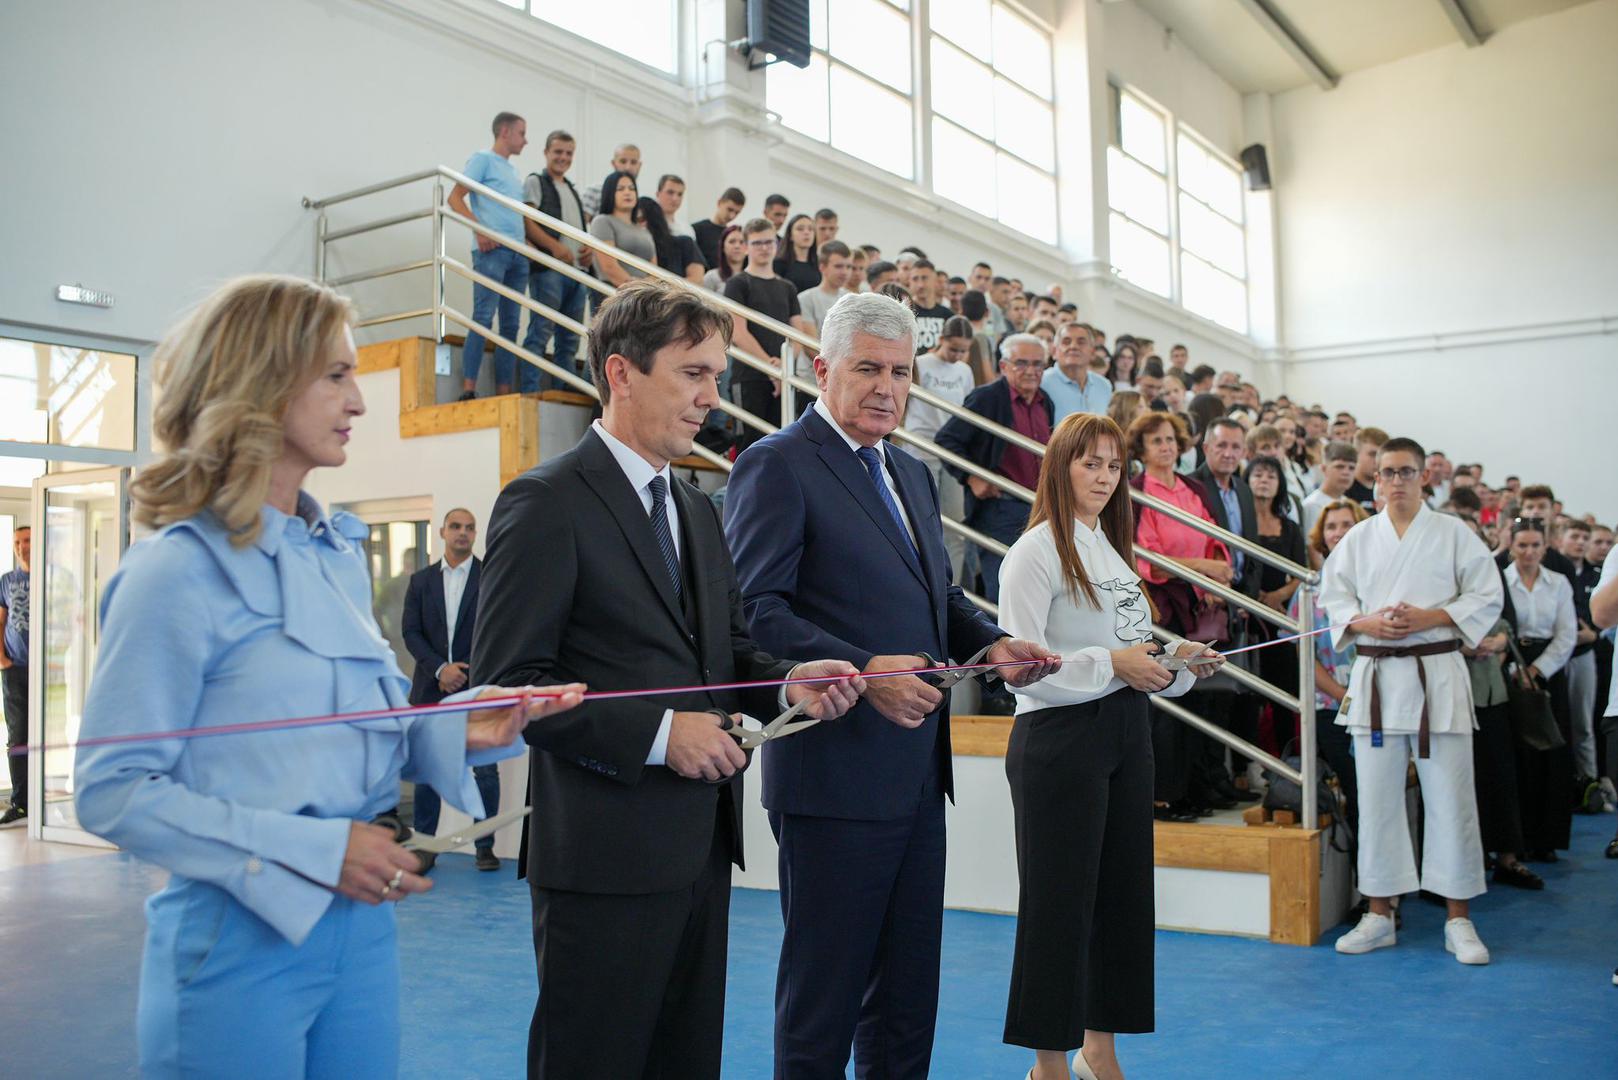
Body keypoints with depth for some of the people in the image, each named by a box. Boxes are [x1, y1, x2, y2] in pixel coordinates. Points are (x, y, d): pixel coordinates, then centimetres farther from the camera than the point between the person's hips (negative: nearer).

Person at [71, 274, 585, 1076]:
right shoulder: (180, 571, -13)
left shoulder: (342, 555, 9)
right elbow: (113, 791, -14)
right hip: (240, 941, -6)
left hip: (358, 919, 7)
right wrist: (312, 850, -20)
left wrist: (456, 731, -5)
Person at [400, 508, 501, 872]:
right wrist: (440, 668, -11)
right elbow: (411, 632, 4)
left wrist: (465, 672, -9)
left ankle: (484, 846, 8)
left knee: (485, 769, -1)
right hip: (432, 686, 2)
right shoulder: (421, 580, 11)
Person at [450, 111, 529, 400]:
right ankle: (468, 389, -19)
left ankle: (504, 391, 5)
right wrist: (480, 230, -17)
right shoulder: (483, 159, 4)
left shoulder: (511, 171, 26)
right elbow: (455, 198, -6)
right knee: (483, 316, -15)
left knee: (511, 323, 4)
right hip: (492, 249, -8)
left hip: (518, 254, 8)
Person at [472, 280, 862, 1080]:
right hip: (604, 850, -8)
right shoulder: (546, 503, -11)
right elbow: (507, 679, -16)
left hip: (700, 842, 8)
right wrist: (657, 732, -21)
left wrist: (786, 682, -2)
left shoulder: (697, 510, 16)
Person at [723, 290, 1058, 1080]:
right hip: (835, 772, -8)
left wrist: (994, 643, 4)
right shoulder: (776, 465, -9)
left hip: (917, 770, 9)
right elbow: (757, 612, -17)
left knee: (908, 987, 19)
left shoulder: (912, 475, 18)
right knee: (824, 992, 5)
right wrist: (862, 672, -27)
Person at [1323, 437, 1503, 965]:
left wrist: (1430, 617, -12)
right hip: (1376, 674, 2)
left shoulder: (1453, 533, 3)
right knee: (1377, 798, 5)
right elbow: (1333, 597, 11)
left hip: (1437, 672, -2)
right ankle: (1379, 915, 17)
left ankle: (1459, 920, 13)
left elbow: (1487, 597, 1)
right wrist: (1366, 622, -9)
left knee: (1449, 797, 0)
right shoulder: (1359, 538, 9)